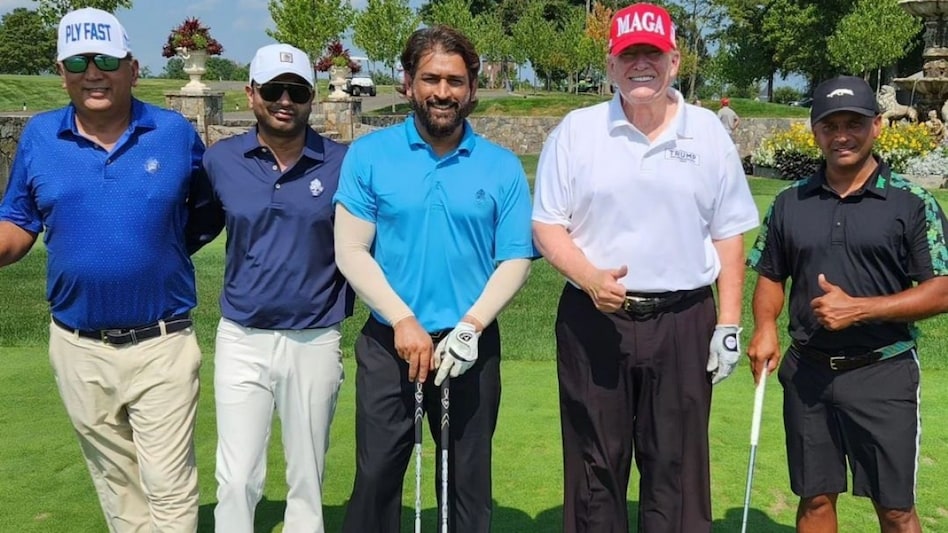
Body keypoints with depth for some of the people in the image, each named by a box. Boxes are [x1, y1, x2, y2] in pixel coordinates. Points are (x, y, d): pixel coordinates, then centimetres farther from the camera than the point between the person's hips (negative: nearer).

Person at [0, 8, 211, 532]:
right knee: (116, 486, 19)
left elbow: (208, 209, 10)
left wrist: (169, 248, -4)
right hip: (78, 349, 3)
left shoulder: (176, 133, -4)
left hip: (162, 345, -2)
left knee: (169, 488, 3)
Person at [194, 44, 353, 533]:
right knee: (237, 479, 3)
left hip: (315, 341, 0)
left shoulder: (342, 164, -5)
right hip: (241, 339, 1)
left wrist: (346, 306, -1)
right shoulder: (219, 160, -1)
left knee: (307, 479, 12)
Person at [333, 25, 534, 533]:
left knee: (467, 480, 12)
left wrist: (471, 326, -14)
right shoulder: (368, 155, -1)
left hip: (471, 347, 1)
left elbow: (515, 260, -1)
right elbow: (351, 252, -5)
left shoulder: (503, 167, 1)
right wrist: (403, 321, -14)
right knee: (376, 476, 7)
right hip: (388, 343, 0)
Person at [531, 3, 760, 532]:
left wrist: (729, 323, 2)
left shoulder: (709, 132, 5)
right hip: (594, 319, 0)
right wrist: (591, 279, -17)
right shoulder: (576, 131, 1)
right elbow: (547, 224, 1)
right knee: (595, 463, 9)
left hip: (684, 321, 1)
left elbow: (728, 234, 7)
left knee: (677, 466, 8)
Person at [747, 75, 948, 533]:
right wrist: (764, 326, -8)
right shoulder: (790, 203, 6)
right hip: (807, 371, 3)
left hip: (883, 374, -3)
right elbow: (771, 278, 12)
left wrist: (857, 309, -18)